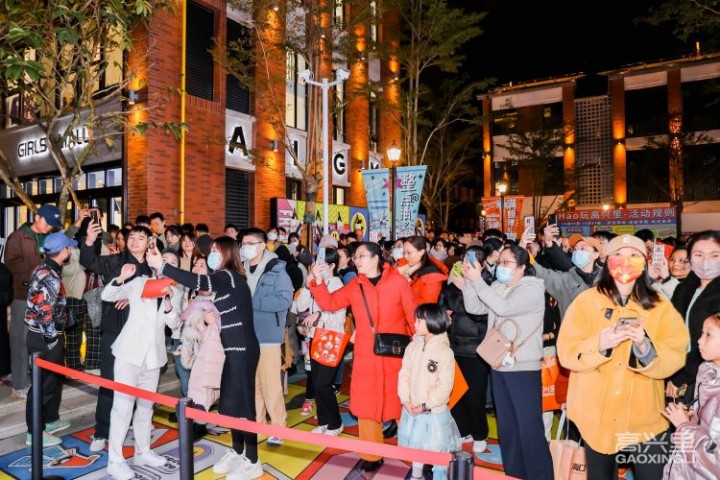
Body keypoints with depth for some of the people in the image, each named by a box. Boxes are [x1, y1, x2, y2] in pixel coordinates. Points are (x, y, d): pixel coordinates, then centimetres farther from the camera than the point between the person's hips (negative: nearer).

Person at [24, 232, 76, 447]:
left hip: (42, 335, 10)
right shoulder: (50, 278, -23)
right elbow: (45, 312, -25)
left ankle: (51, 419, 35)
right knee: (44, 383, 2)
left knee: (55, 377, 21)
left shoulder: (43, 269, 7)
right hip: (44, 338, -10)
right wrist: (53, 338, -16)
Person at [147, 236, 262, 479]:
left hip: (242, 349, -9)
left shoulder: (229, 276, -14)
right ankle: (237, 452, 31)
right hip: (234, 349, 9)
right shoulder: (226, 279, 15)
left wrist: (162, 266, -30)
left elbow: (199, 282, -30)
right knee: (231, 402, 16)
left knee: (242, 402, -2)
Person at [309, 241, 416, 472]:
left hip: (396, 354, -2)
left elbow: (412, 315, -3)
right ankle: (372, 455, 27)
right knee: (366, 404, 9)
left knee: (401, 402, 10)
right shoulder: (354, 286, 5)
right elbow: (329, 303, 5)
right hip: (365, 356, 3)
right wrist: (317, 281, -8)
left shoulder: (398, 281, -5)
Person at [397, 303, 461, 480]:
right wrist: (406, 400, -9)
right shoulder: (413, 346, -1)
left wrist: (425, 406, -17)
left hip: (435, 412, -5)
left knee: (437, 450, 10)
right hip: (411, 410, 5)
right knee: (415, 446, 22)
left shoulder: (444, 351, -17)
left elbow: (445, 386, -17)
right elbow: (404, 374, 1)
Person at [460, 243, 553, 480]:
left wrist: (477, 280, -22)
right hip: (499, 366, 7)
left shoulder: (533, 287, -11)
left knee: (529, 427, -2)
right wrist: (468, 279, -9)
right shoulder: (497, 287, 9)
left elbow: (504, 307, -24)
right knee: (506, 425, 17)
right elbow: (474, 307, 2)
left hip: (524, 368, -7)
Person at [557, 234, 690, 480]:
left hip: (645, 418, 1)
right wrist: (600, 343, -27)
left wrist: (645, 347, -25)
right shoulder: (587, 300, -4)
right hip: (596, 416, -1)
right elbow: (566, 353, -10)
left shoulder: (660, 306, 3)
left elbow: (675, 358, -6)